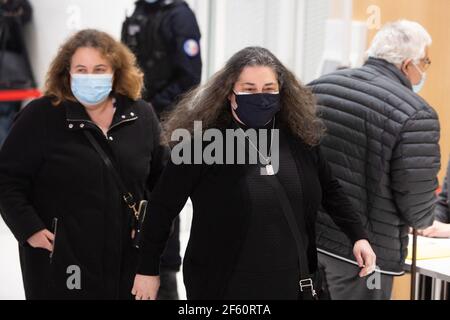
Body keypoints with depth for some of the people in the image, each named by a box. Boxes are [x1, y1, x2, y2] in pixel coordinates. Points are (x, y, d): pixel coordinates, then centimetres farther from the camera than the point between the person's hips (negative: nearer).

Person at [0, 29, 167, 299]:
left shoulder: (142, 115, 4)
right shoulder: (40, 117, -8)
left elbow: (161, 176, 16)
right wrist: (29, 228, -13)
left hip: (127, 258, 4)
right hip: (60, 261, -3)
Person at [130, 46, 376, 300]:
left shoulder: (300, 136, -2)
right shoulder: (203, 141, -14)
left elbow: (330, 189, 13)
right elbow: (163, 207, -7)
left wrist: (359, 236, 4)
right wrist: (148, 269, -4)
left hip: (290, 283, 4)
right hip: (224, 286, -4)